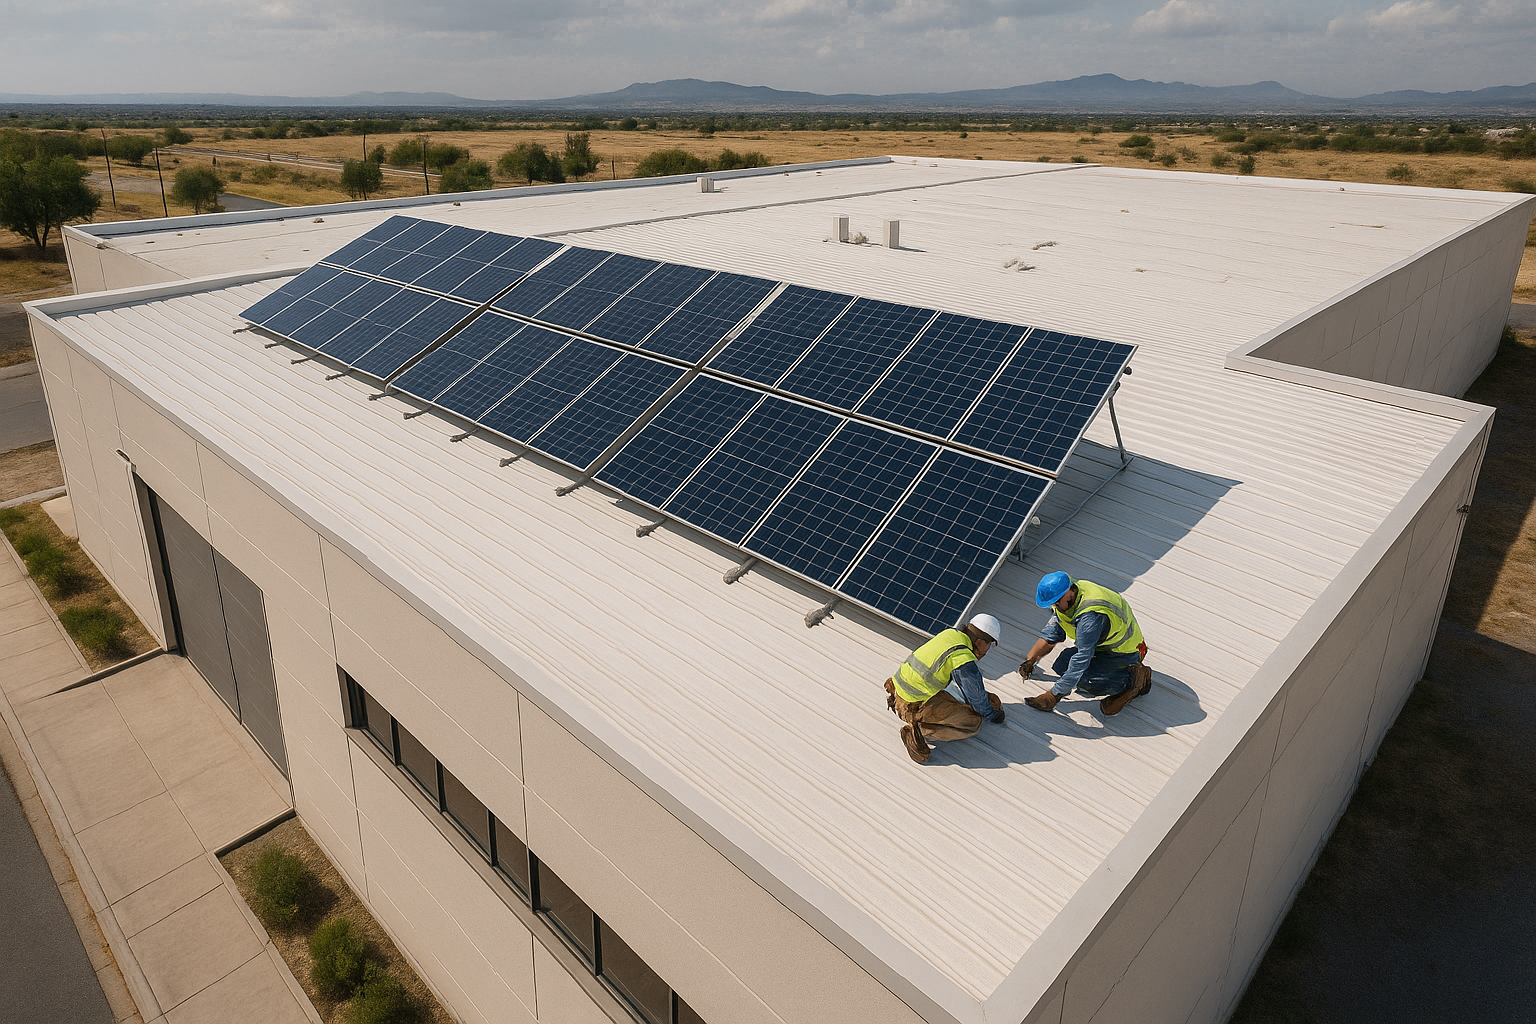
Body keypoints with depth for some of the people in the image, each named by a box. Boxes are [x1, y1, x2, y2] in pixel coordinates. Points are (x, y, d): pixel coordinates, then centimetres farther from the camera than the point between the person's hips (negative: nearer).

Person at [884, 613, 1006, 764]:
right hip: (914, 707, -8)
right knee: (974, 723, -5)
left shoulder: (950, 633, 4)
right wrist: (994, 716, 17)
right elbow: (978, 699, -4)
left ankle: (894, 699, 21)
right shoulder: (965, 663, -19)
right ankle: (918, 731, -9)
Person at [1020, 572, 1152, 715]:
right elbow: (1051, 634, 3)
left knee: (1082, 678, -29)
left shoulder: (1090, 616, -36)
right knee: (1062, 666, -6)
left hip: (1126, 653, -9)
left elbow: (1081, 660, -34)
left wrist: (1052, 696, -32)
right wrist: (1030, 659, -11)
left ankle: (1131, 679, -9)